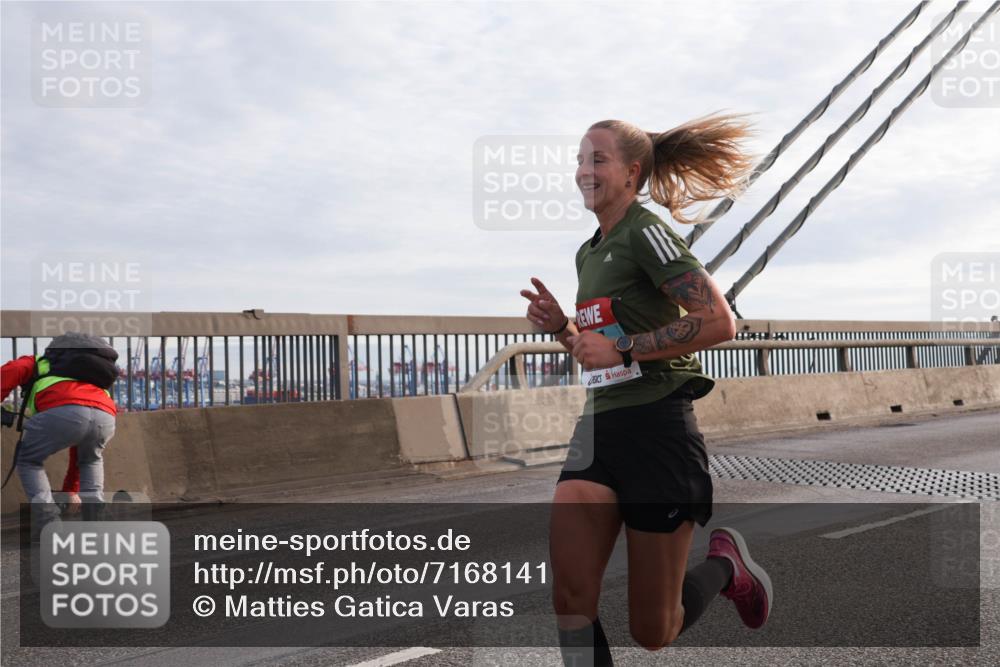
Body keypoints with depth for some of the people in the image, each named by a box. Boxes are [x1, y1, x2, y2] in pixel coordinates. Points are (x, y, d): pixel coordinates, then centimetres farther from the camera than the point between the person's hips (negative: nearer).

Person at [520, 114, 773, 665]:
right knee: (570, 602, -8)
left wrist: (623, 349, -20)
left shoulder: (645, 233, -9)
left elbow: (719, 321, -20)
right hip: (597, 428, 8)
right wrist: (562, 327, 6)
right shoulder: (588, 253, 16)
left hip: (656, 430, -7)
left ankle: (726, 565, 31)